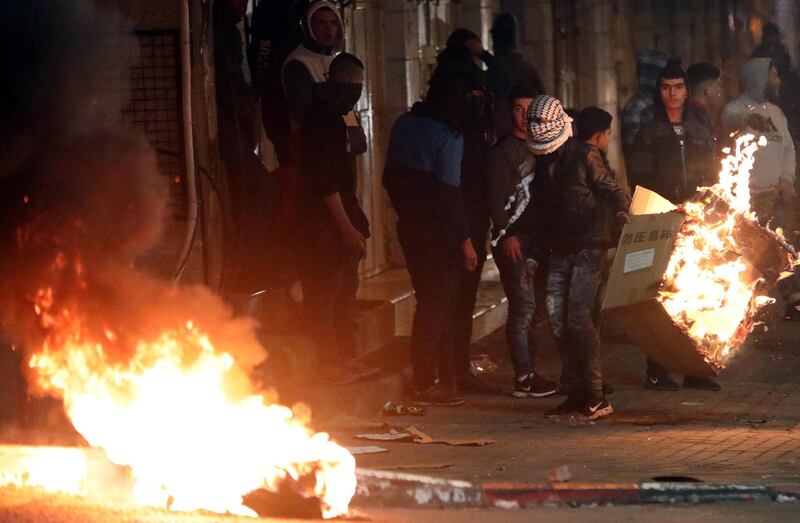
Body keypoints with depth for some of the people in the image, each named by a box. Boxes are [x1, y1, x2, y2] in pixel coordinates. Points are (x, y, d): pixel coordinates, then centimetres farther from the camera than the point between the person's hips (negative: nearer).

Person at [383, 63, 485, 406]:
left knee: (429, 301, 17)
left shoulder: (405, 124, 6)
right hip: (437, 232, -8)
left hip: (409, 225, 8)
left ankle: (433, 376, 25)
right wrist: (465, 240, -16)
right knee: (437, 305, 1)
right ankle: (426, 384, 3)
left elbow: (390, 176, 12)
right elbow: (448, 192, -20)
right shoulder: (448, 134, -17)